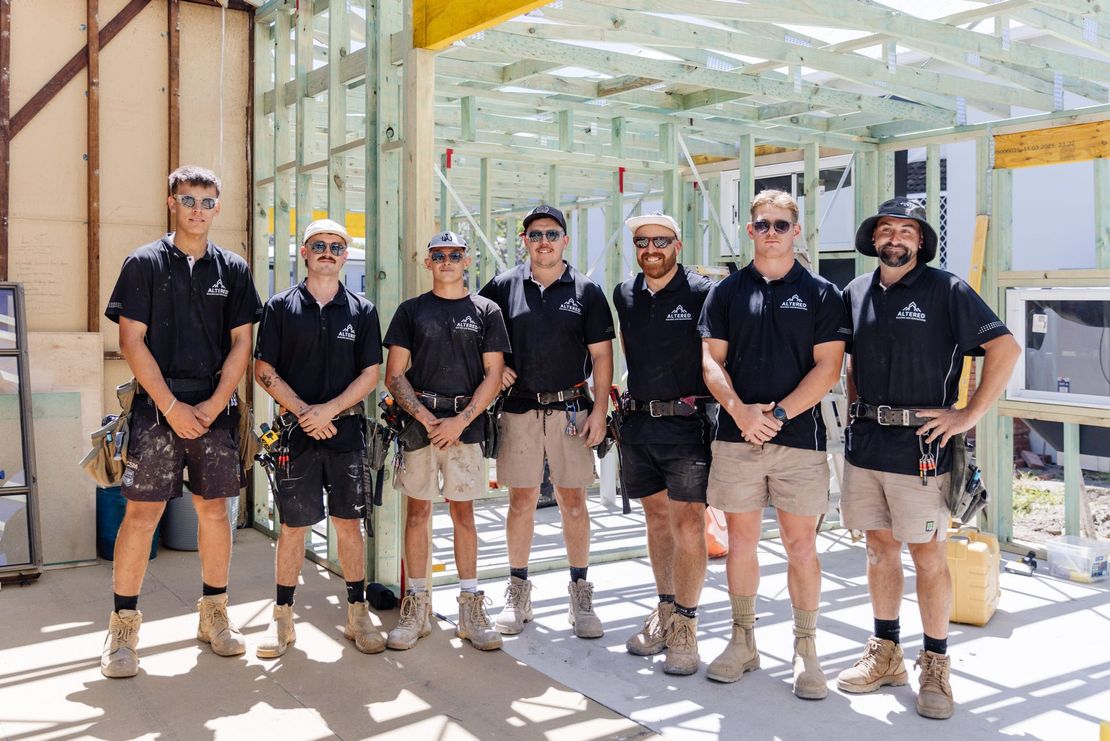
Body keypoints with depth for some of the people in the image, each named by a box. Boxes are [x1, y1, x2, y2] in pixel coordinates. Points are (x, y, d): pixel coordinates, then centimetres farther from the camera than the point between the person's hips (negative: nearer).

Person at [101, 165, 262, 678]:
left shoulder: (232, 269, 10)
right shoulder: (144, 263, 2)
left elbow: (241, 344, 7)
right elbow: (131, 341, -3)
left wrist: (213, 406, -5)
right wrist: (172, 407, -10)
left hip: (215, 409, 3)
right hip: (158, 406, -2)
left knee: (214, 509, 7)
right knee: (141, 513, -4)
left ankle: (214, 617, 20)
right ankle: (122, 628, 7)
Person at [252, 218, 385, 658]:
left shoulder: (362, 310, 7)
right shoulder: (281, 306, 5)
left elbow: (370, 374, 2)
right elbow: (263, 369, 1)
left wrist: (329, 409, -11)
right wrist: (303, 411, -10)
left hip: (347, 430, 1)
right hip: (296, 431, -1)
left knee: (349, 523, 6)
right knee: (293, 525, 4)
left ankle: (358, 614, 16)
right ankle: (282, 618, 17)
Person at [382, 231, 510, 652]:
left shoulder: (486, 311, 8)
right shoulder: (411, 310, 9)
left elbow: (493, 376, 2)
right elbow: (393, 374, 4)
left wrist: (461, 421, -10)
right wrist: (426, 418, -9)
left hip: (465, 423, 0)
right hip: (418, 420, 0)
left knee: (463, 511, 4)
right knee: (418, 510, 3)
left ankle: (470, 607, 10)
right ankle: (417, 606, 11)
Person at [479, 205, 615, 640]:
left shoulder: (586, 290, 3)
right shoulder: (504, 286, 5)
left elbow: (602, 354, 2)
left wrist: (599, 410, -5)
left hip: (571, 408, 0)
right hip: (519, 408, 1)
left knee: (573, 500, 4)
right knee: (521, 499, 5)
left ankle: (580, 594, 15)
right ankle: (518, 593, 17)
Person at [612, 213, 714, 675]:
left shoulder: (702, 293, -7)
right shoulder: (624, 295, 10)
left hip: (687, 424, -5)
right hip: (638, 423, 6)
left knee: (687, 522, -5)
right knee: (657, 517, 14)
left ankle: (685, 626, 5)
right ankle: (665, 612, 27)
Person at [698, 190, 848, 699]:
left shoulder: (821, 294, 4)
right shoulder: (727, 291, 9)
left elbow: (828, 368, -3)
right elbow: (711, 360, 4)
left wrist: (778, 414, -13)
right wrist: (739, 409, -12)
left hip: (799, 437, -2)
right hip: (736, 435, 2)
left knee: (801, 545, 3)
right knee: (741, 541, 8)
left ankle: (805, 649, 16)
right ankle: (743, 641, 22)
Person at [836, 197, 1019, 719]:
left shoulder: (946, 290, -4)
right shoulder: (856, 293, 10)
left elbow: (1005, 348, -7)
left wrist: (970, 415, -11)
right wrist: (856, 411, 12)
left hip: (919, 447, -4)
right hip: (864, 443, 5)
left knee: (928, 556, 2)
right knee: (880, 548, 13)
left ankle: (935, 665, 16)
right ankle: (884, 654, 25)